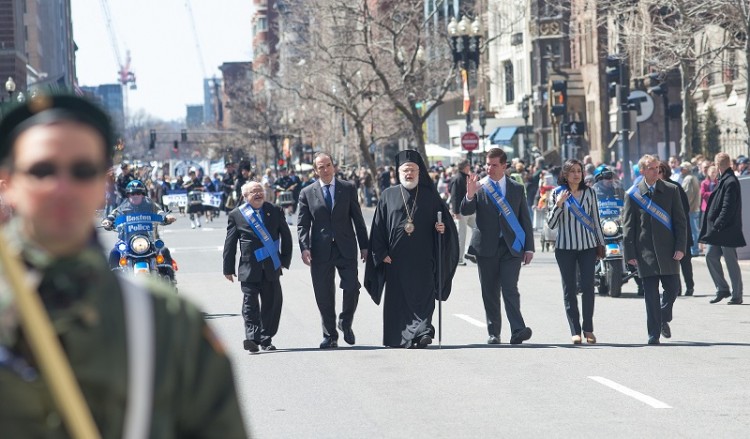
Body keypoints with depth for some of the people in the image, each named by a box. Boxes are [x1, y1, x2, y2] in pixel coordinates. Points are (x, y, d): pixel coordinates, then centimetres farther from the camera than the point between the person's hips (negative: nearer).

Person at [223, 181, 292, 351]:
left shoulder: (275, 211, 9)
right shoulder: (236, 215, 3)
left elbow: (286, 236, 13)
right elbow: (230, 243, 4)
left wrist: (285, 259, 6)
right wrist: (228, 268, 1)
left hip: (271, 267, 2)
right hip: (249, 267, -2)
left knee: (271, 302, 5)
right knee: (250, 303, -9)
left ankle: (266, 339, 14)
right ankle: (252, 337, -15)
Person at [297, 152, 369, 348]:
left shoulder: (348, 189, 7)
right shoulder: (307, 193, 6)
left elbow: (357, 218, 8)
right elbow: (302, 224, 3)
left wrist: (364, 246, 5)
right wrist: (304, 248, -11)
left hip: (345, 249, 0)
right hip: (321, 251, 0)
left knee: (352, 288, -10)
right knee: (324, 295, 3)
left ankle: (345, 323, 16)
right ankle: (330, 336, 14)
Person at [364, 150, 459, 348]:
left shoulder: (430, 196, 8)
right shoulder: (388, 196, 7)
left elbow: (445, 220, 10)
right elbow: (379, 228, 5)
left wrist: (442, 228, -13)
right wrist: (381, 253, -3)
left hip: (422, 258, -1)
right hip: (395, 258, 1)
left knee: (423, 296, -10)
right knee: (398, 298, 3)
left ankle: (422, 331, -18)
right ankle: (398, 338, 11)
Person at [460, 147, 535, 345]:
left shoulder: (517, 188, 9)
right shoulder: (479, 187, 5)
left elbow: (525, 219, 11)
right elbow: (465, 211, -7)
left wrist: (529, 247, 5)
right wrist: (470, 195, -26)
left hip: (512, 247, -1)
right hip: (486, 247, 1)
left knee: (510, 288, -14)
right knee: (490, 292, 4)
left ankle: (517, 331, -21)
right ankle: (493, 333, 11)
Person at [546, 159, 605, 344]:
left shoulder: (589, 192, 7)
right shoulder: (557, 193, 2)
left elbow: (595, 219, 15)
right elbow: (551, 224, 0)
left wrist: (601, 243, 15)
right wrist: (558, 205, -14)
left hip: (588, 246, 1)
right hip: (565, 247, -1)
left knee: (588, 287, -5)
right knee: (569, 289, 0)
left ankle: (588, 329, 2)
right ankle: (575, 331, 3)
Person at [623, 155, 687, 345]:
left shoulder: (670, 191, 5)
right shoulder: (633, 195, 2)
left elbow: (680, 220, 4)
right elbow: (628, 226, 3)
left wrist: (680, 247, -5)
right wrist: (630, 253, -4)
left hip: (668, 250, 1)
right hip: (645, 251, -1)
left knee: (673, 288, 2)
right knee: (651, 294, -2)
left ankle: (664, 319, 30)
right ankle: (654, 334, 4)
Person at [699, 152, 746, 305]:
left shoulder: (730, 182, -17)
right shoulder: (724, 181, 11)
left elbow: (728, 208, -21)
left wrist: (718, 225, -20)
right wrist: (714, 225, 14)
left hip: (727, 230, -9)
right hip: (717, 229, 9)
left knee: (731, 262, -1)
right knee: (711, 256, 8)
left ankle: (737, 295, 7)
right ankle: (722, 289, 16)